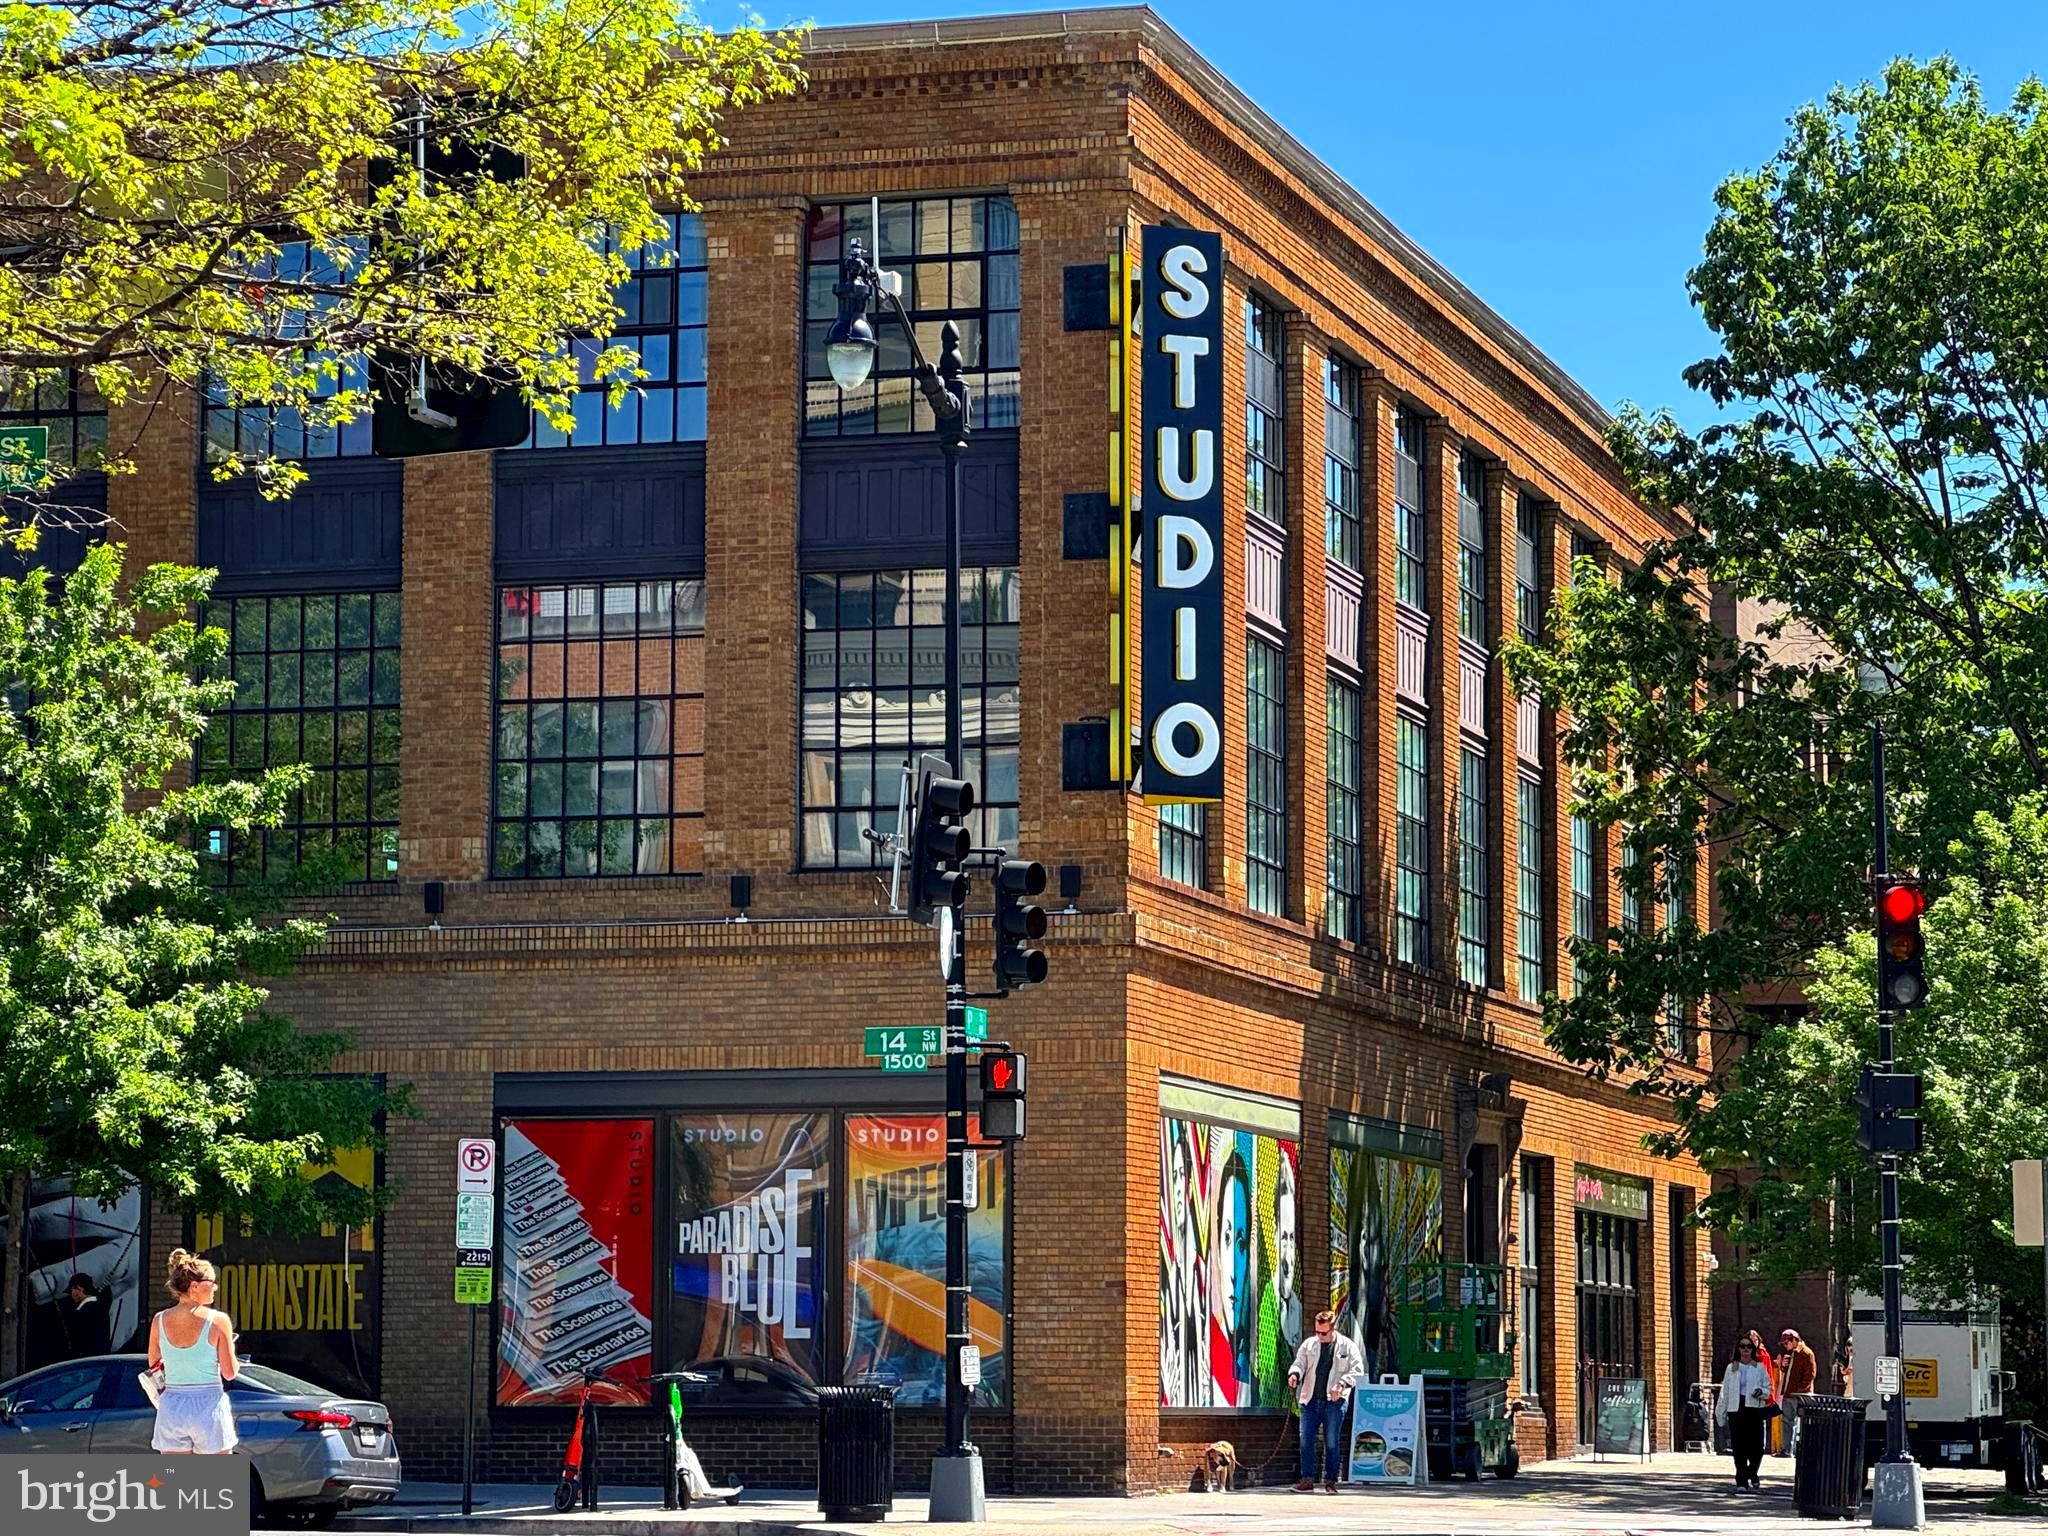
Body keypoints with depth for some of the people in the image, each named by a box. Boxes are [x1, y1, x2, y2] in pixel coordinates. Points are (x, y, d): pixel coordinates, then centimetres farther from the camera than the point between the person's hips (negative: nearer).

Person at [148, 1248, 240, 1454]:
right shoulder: (218, 1321, -10)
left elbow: (154, 1366, 11)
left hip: (171, 1406, 3)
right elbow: (229, 1373, -5)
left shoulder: (159, 1321, 1)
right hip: (209, 1405, -3)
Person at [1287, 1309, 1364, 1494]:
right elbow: (1300, 1363, 11)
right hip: (1310, 1401, 3)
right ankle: (1307, 1480, 4)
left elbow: (1357, 1370, -3)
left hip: (1334, 1401, -3)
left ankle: (1330, 1481, 9)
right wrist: (1295, 1374, -13)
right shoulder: (1309, 1344, 11)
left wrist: (1342, 1384, -19)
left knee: (1332, 1443, 1)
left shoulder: (1347, 1346, 1)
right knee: (1306, 1440, -2)